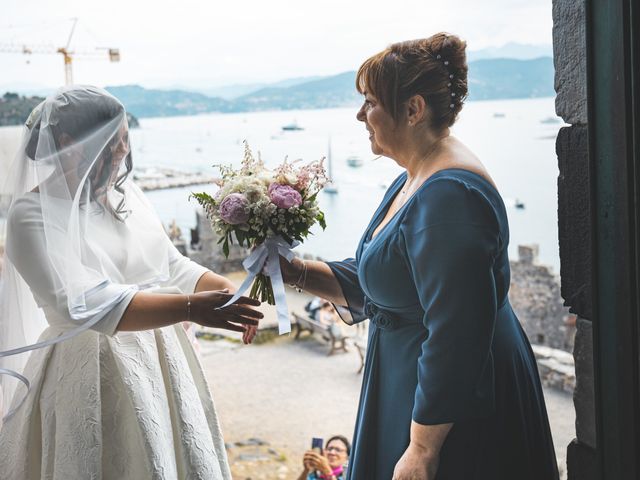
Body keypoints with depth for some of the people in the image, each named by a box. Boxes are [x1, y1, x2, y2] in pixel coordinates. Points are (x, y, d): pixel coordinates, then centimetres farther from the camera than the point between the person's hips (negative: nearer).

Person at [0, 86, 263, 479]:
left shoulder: (125, 193, 5)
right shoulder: (34, 215, -15)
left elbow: (173, 266, 10)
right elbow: (79, 303, -28)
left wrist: (230, 292, -9)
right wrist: (190, 308, -36)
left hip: (160, 364, 7)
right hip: (93, 378, -7)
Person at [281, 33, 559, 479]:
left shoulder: (449, 195, -26)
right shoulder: (411, 182, 8)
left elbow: (455, 334, -29)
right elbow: (370, 285, 15)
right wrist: (297, 273, 1)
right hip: (409, 385, 10)